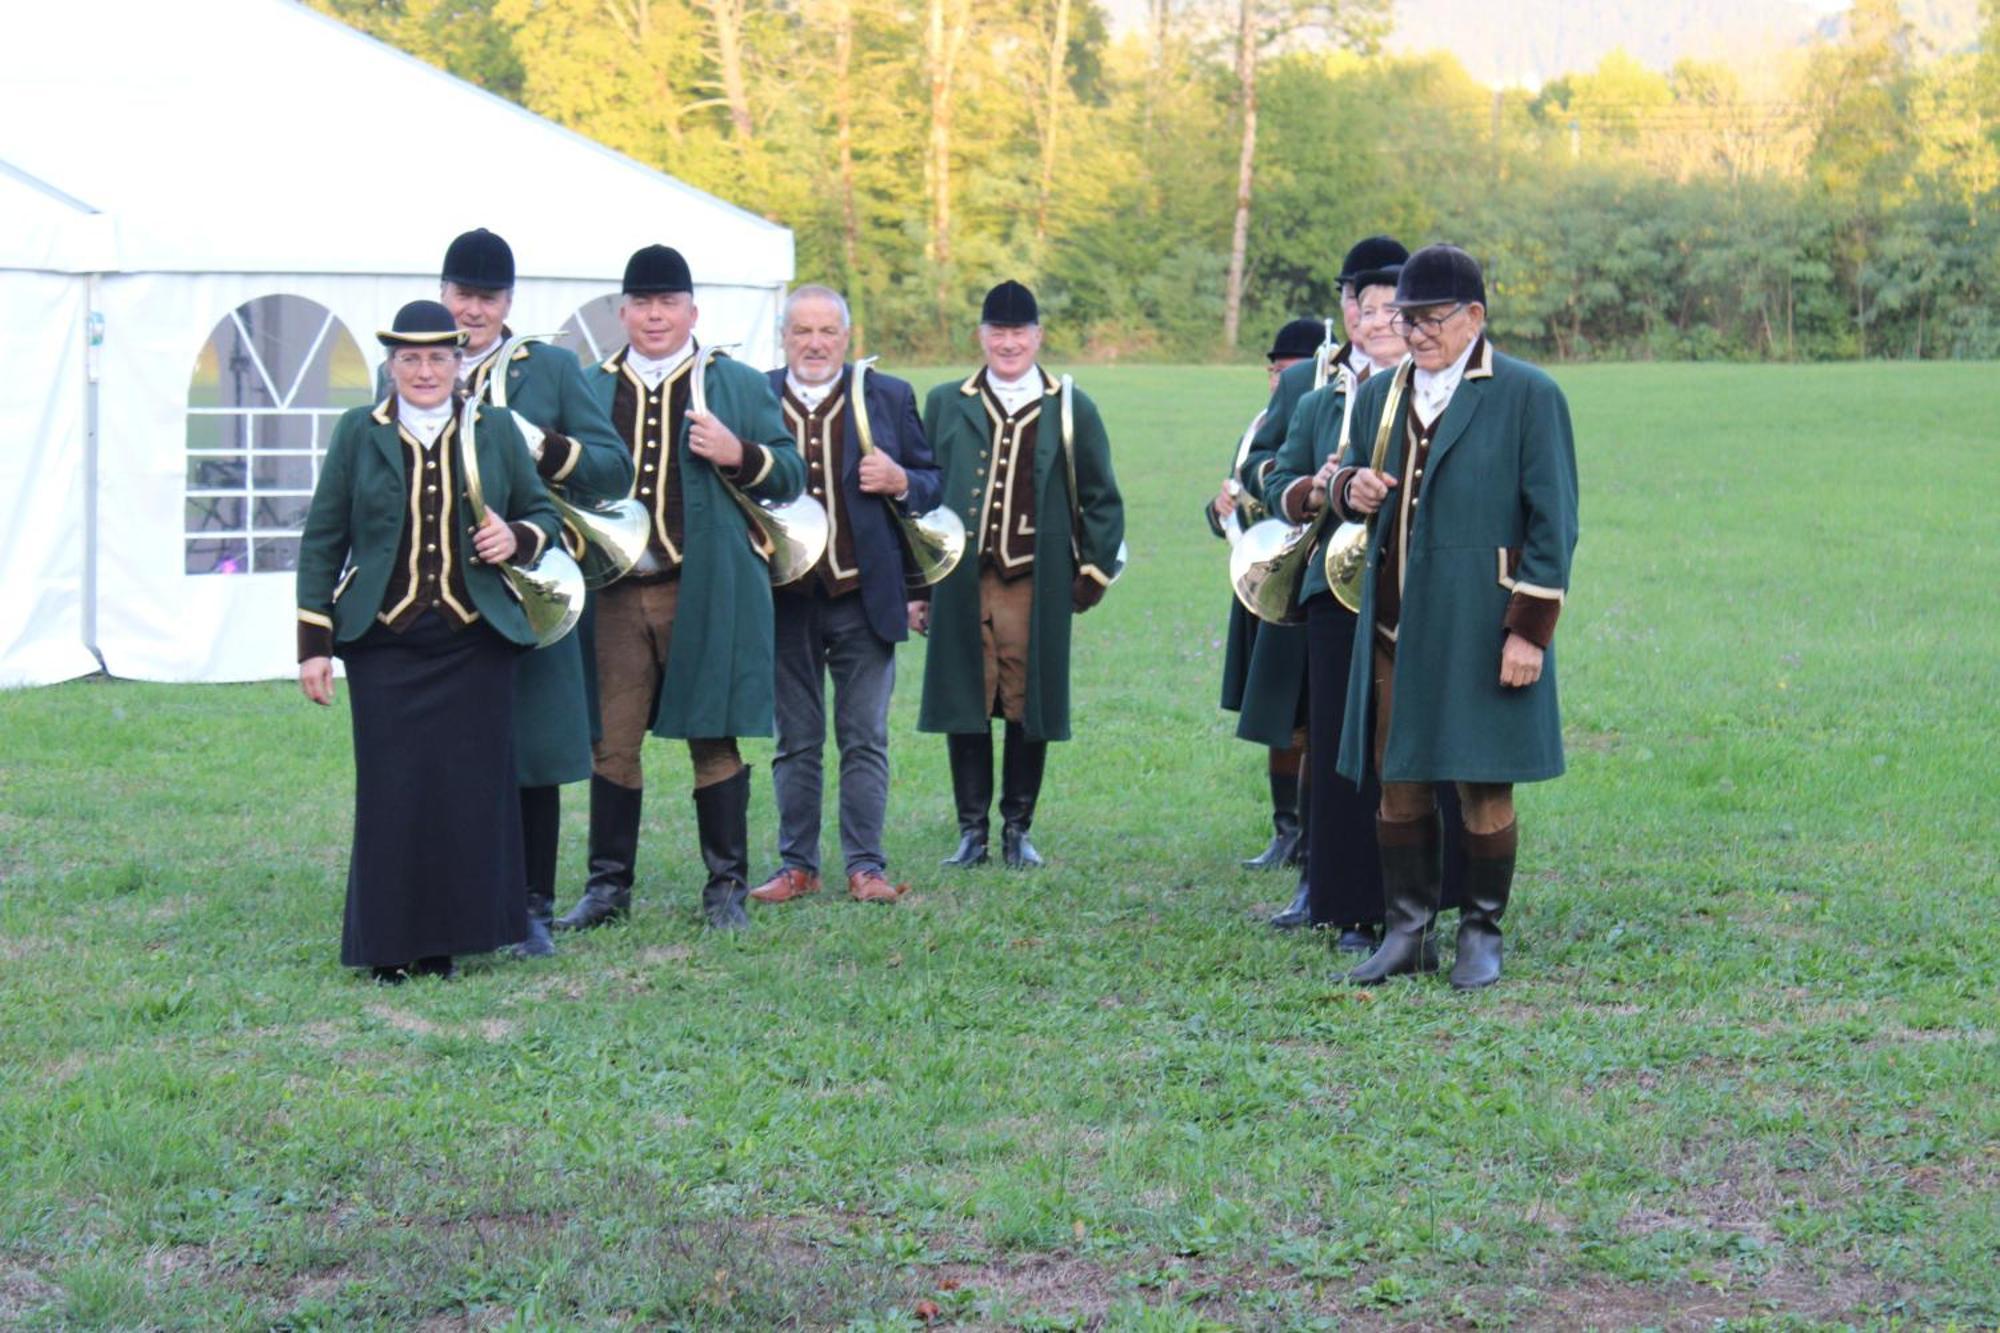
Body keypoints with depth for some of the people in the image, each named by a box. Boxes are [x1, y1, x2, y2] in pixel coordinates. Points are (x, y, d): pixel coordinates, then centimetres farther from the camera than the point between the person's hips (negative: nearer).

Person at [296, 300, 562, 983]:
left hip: (476, 642, 1)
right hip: (385, 643, -1)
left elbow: (543, 515, 19)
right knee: (391, 791, -3)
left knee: (472, 790, -1)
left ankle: (450, 936, 10)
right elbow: (322, 542, 8)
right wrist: (314, 644, 2)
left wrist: (517, 540, -6)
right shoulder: (358, 432, 7)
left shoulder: (496, 430, 10)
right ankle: (390, 944, 6)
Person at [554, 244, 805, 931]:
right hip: (614, 592, 2)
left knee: (713, 740, 3)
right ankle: (608, 886, 14)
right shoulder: (590, 389, 14)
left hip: (705, 592, -2)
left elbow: (790, 476, 5)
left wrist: (738, 455, -14)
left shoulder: (738, 385, 8)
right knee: (611, 741, 4)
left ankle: (727, 886, 12)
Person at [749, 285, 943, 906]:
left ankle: (865, 866, 9)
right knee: (795, 741, 9)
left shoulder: (889, 398, 6)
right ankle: (797, 865, 16)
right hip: (784, 599, 0)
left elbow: (933, 485, 8)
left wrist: (901, 482, -12)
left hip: (863, 598, 0)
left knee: (865, 740, 3)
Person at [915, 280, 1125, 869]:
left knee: (1031, 707, 3)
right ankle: (972, 831, 10)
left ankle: (1018, 830, 14)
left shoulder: (1072, 411, 8)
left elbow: (1101, 500, 14)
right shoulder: (946, 405, 10)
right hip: (961, 583, 1)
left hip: (1037, 585, 0)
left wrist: (1094, 571, 5)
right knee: (963, 707, 1)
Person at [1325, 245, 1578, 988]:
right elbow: (1343, 481, 23)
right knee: (1399, 781, 8)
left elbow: (1552, 523, -6)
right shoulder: (1381, 395, 13)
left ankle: (1482, 933, 14)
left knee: (1482, 785, 1)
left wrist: (1530, 629, -12)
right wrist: (1350, 488, -3)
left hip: (1480, 627, -5)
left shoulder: (1528, 396, -4)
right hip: (1394, 623, 5)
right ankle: (1408, 932, 17)